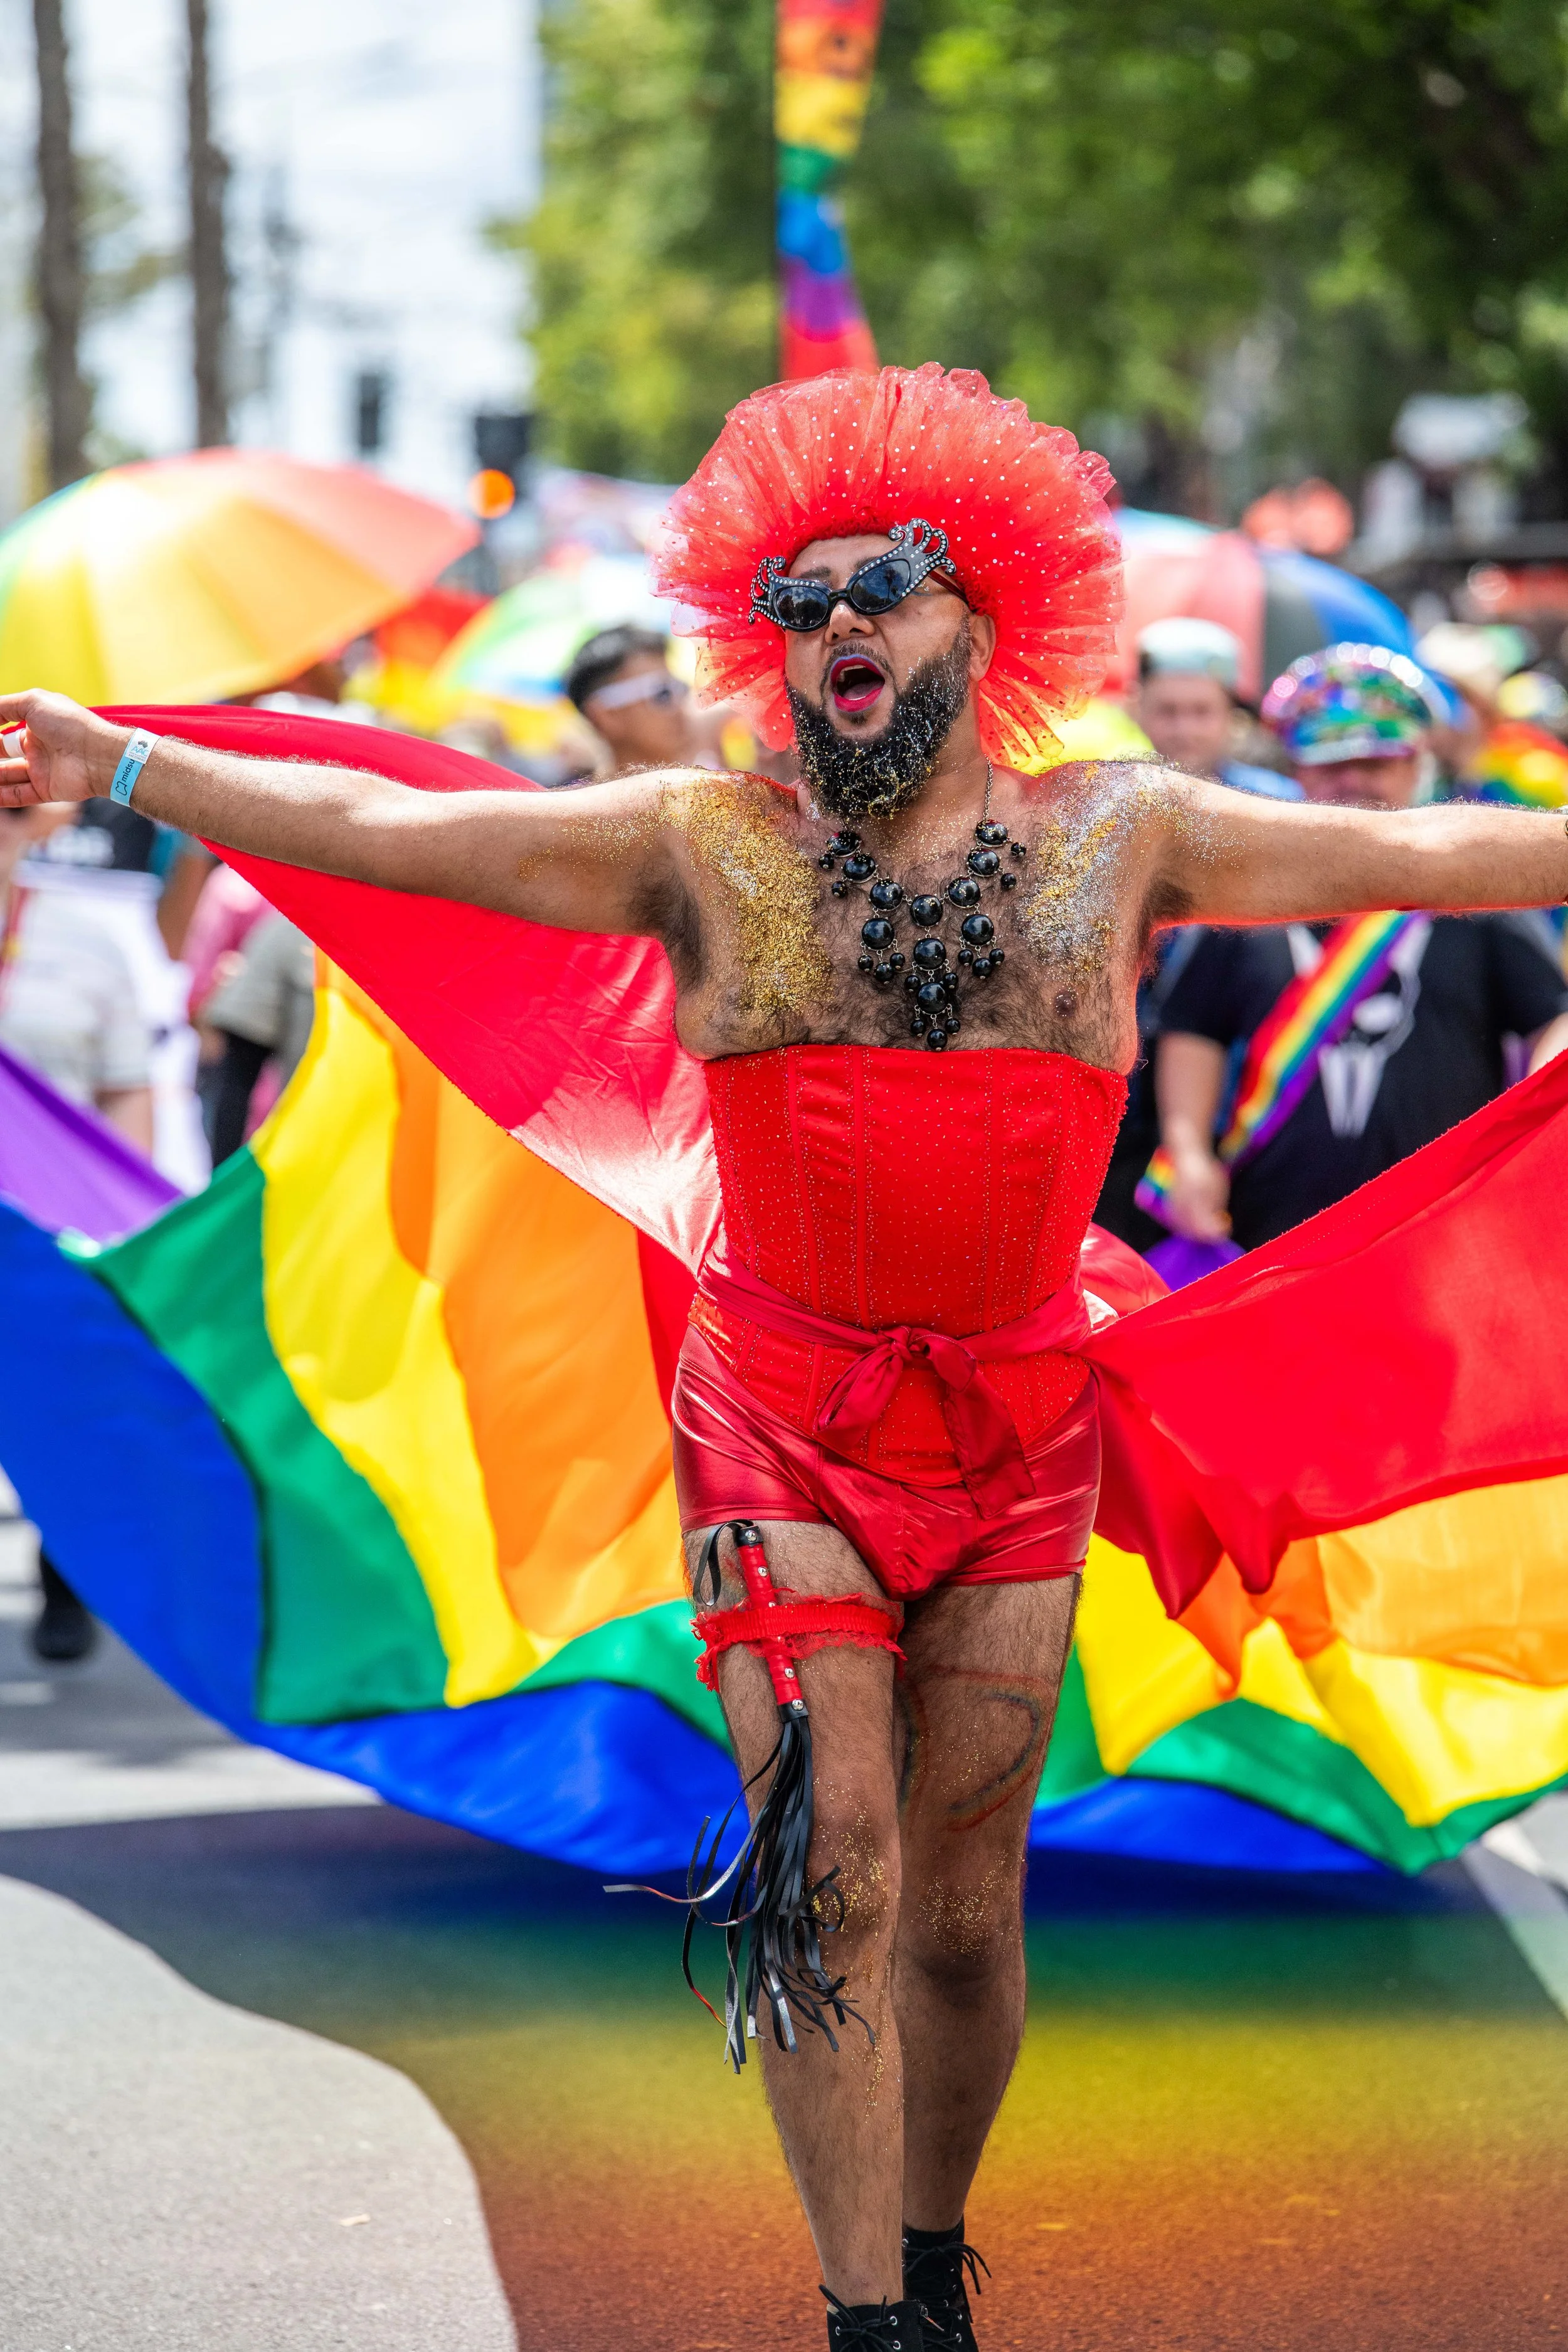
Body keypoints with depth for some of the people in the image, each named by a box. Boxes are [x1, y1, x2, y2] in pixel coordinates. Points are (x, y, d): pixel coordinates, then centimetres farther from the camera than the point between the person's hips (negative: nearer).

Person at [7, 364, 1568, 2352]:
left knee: (965, 1903, 7)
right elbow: (372, 827, 2)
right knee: (831, 1870, -10)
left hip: (1022, 1437, 1)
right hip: (780, 1423, -1)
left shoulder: (1116, 839, 5)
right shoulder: (707, 848, 2)